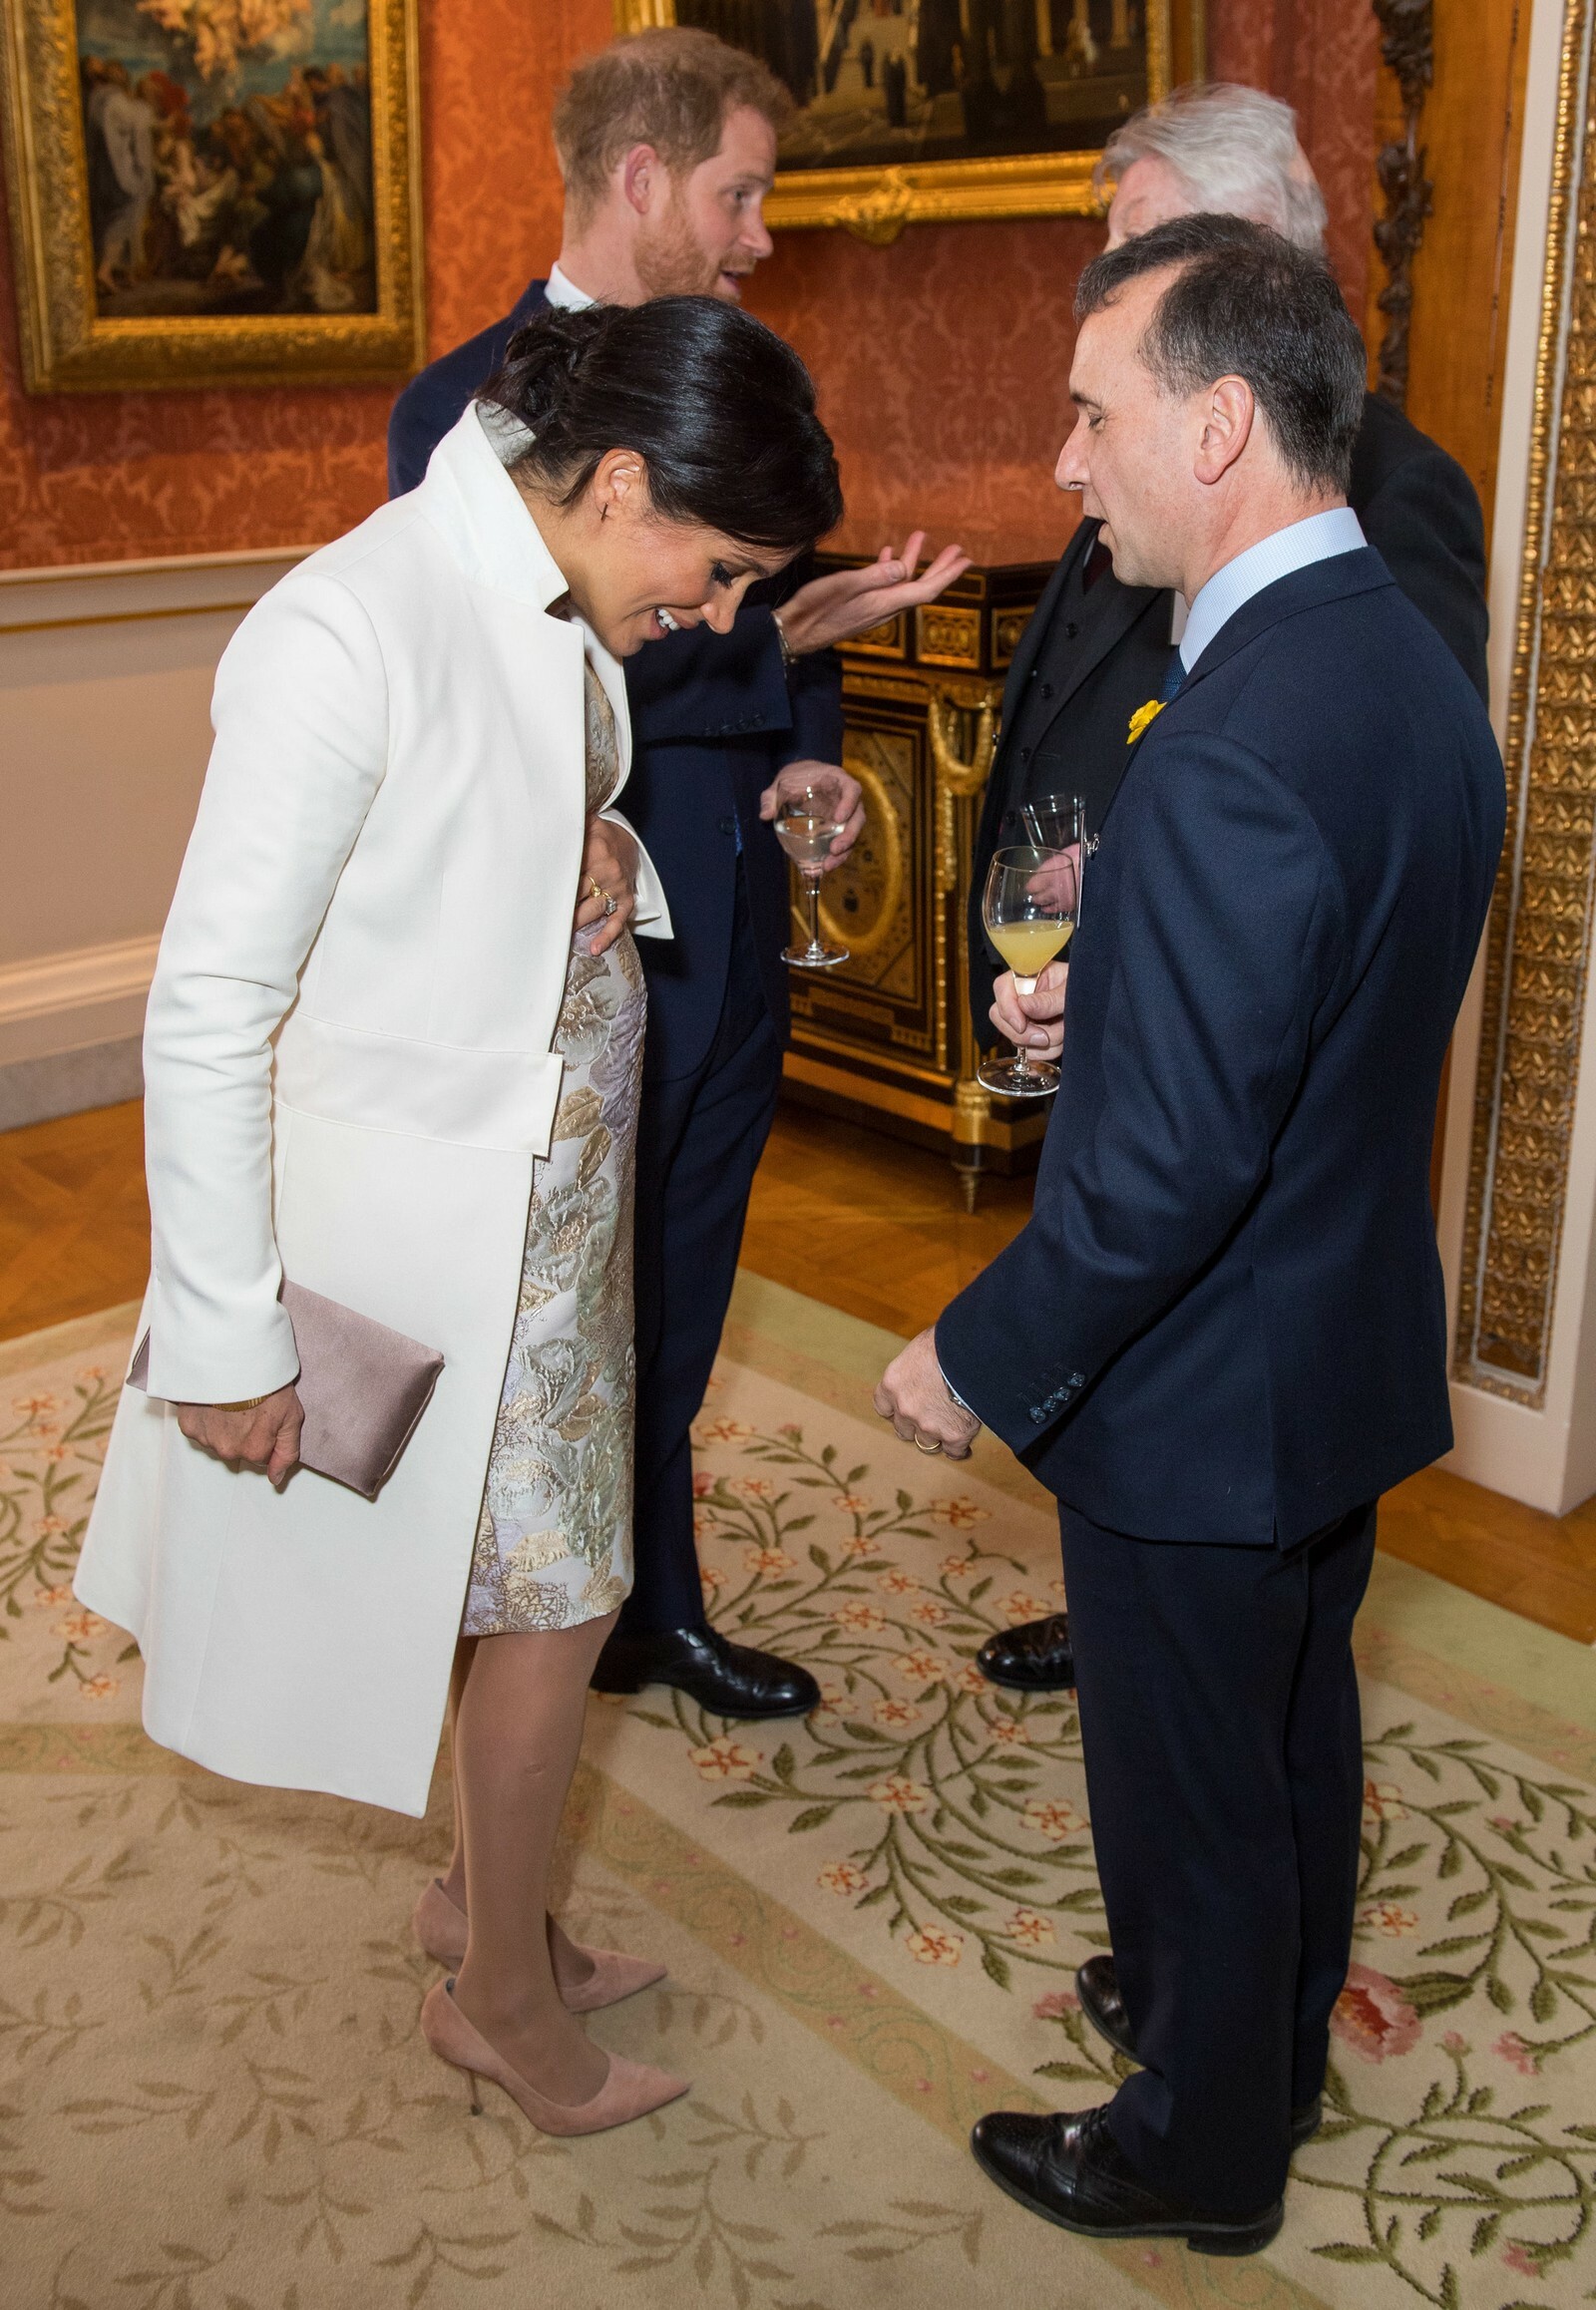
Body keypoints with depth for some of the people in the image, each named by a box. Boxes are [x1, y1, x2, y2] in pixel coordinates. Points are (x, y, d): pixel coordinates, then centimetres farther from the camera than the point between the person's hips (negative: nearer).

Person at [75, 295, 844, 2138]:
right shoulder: (348, 631, -25)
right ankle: (502, 1992, 32)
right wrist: (226, 1338, -18)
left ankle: (487, 1891, 44)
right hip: (430, 1216, -8)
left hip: (558, 1180, 8)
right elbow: (209, 1004, -22)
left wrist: (605, 879, -5)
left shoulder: (558, 605, 2)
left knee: (542, 1582, 20)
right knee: (548, 1598, 7)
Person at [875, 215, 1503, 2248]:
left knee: (1188, 1781, 13)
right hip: (1352, 1351, 9)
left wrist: (977, 1360, -17)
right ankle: (1271, 2034, 51)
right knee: (1296, 1730, 27)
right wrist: (1120, 920, 7)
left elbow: (1171, 1163, -29)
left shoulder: (1234, 750, -31)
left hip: (1204, 1396, -9)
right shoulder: (1410, 658, 0)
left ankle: (1199, 2149, 38)